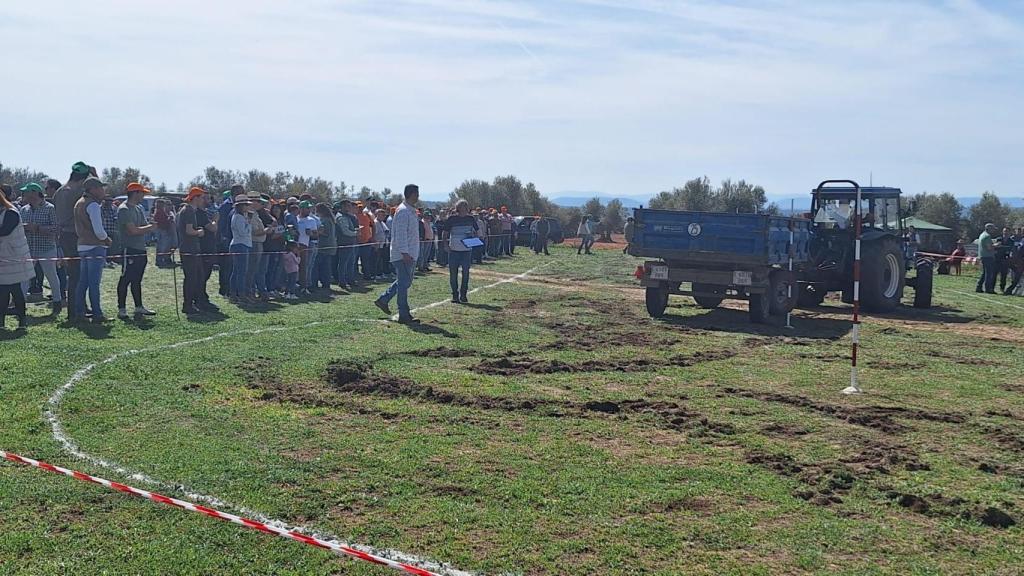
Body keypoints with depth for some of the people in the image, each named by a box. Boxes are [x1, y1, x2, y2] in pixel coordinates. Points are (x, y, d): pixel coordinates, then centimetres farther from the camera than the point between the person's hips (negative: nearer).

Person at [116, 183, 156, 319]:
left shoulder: (139, 208, 16)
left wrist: (151, 225, -6)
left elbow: (146, 227, 15)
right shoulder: (124, 209, -12)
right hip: (129, 249, -9)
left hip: (141, 249, 9)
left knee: (137, 279, 13)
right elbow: (133, 230, -19)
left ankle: (139, 307, 18)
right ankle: (121, 309, 1)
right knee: (125, 279, -4)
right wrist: (151, 227, -10)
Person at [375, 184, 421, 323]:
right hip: (403, 255, -10)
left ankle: (383, 300, 27)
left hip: (410, 255, 10)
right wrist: (405, 253, -23)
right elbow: (401, 234, -21)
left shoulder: (411, 211, 17)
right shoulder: (403, 211, -15)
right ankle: (404, 315, 0)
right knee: (404, 283, -5)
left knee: (404, 282, 17)